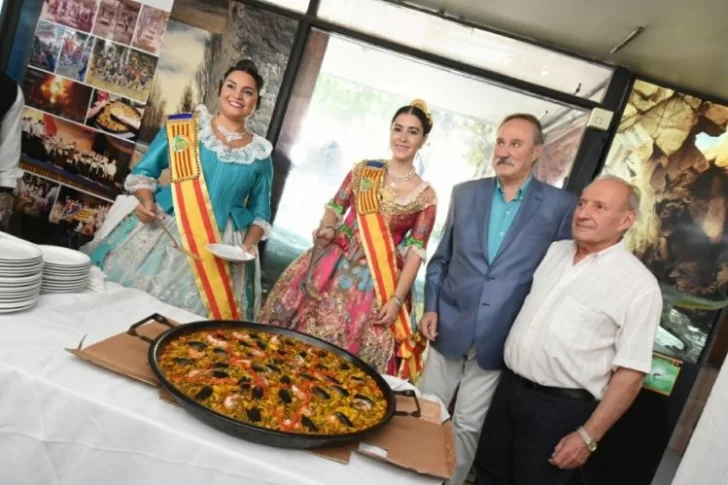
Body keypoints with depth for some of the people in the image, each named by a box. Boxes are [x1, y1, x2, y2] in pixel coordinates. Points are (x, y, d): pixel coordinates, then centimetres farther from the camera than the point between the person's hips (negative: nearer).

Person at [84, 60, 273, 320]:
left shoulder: (260, 155, 5)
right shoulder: (183, 126, 2)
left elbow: (260, 213, 10)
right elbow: (144, 171, 6)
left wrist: (249, 243, -8)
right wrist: (147, 202, -13)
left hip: (221, 247, 0)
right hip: (163, 230, 0)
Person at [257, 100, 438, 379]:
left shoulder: (425, 196, -3)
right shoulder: (364, 170, 3)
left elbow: (415, 251, -4)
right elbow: (335, 207, 11)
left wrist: (397, 299, -9)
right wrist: (328, 228, -11)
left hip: (377, 281, -2)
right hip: (333, 265, 2)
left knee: (349, 351, 4)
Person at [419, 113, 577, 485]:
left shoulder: (560, 206, -5)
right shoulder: (464, 193, 4)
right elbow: (440, 258, 9)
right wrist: (431, 307, 1)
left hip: (499, 337, -3)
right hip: (449, 326, 3)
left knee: (467, 425, 10)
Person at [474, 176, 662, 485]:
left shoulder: (639, 285, -14)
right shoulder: (553, 251, 4)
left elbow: (631, 372, -13)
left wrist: (588, 435, -14)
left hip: (560, 407, -5)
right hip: (509, 387, 6)